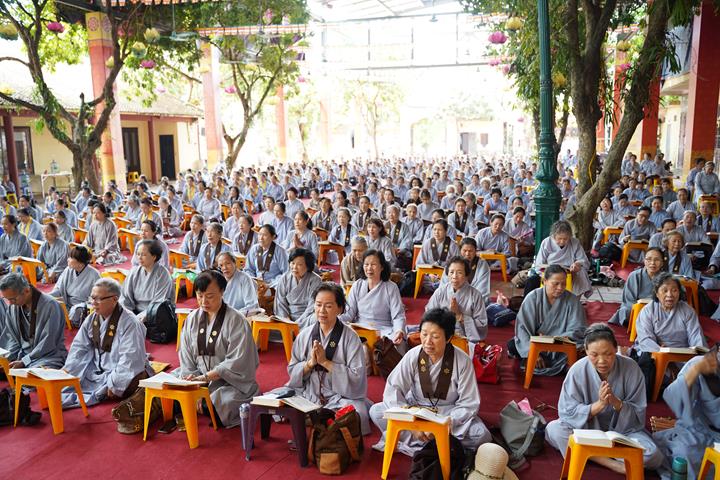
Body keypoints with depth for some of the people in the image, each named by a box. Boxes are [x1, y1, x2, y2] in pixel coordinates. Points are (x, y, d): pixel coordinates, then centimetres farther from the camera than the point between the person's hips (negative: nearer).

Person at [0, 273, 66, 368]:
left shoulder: (50, 306, -17)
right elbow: (10, 336, 11)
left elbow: (48, 344, -16)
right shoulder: (13, 306, 4)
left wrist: (23, 362, -17)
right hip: (22, 354, 7)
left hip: (49, 356, -6)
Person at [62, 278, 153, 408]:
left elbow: (129, 360, -23)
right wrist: (67, 370, -4)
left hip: (121, 373, -8)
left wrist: (115, 384, -26)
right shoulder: (92, 319, 5)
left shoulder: (130, 324, -19)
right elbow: (79, 347, 9)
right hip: (97, 370, 8)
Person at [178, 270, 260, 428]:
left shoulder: (237, 321, -10)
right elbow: (186, 358, 5)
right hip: (199, 378, 4)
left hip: (231, 382, -4)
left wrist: (206, 377, -22)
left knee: (225, 402, -33)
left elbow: (236, 363, -15)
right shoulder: (192, 319, 6)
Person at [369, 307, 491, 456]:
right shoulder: (413, 356, -14)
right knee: (376, 411, -22)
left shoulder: (463, 361, -18)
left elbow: (469, 404, -14)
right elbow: (393, 390, -15)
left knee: (482, 435, -28)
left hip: (449, 413, -1)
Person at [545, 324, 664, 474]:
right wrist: (599, 405, -30)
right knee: (553, 429, -27)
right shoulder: (577, 370, -17)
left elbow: (638, 416, -11)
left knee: (653, 457, -27)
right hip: (586, 428, 0)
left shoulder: (631, 368, -16)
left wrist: (616, 402, -31)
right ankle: (611, 463, -23)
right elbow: (567, 412, -17)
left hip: (624, 430, 0)